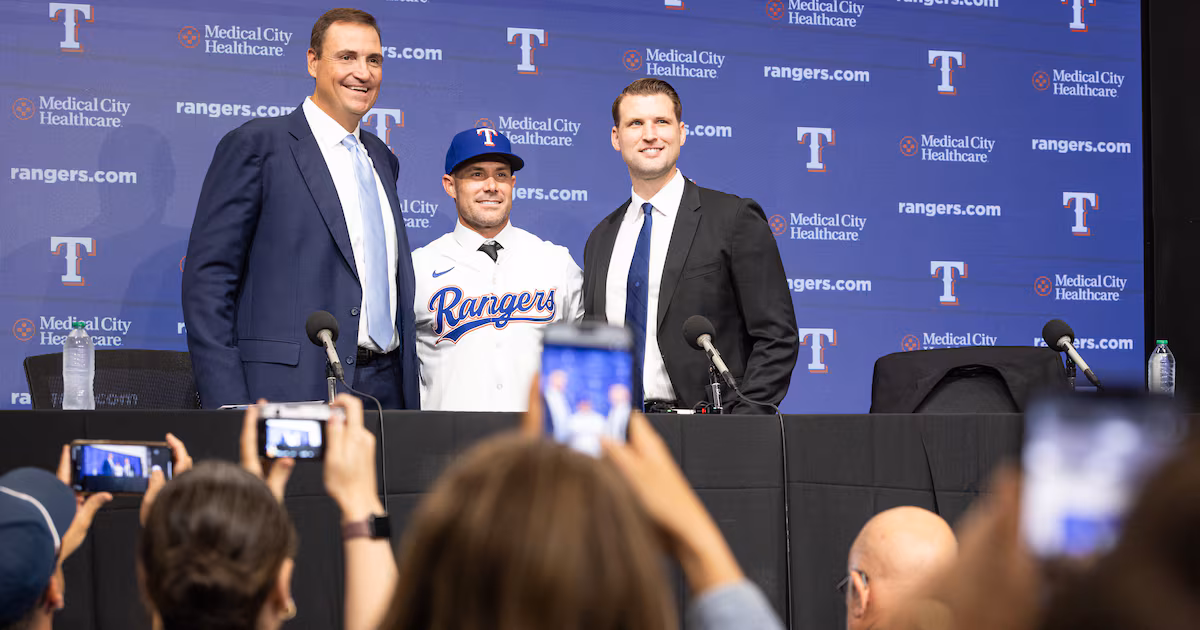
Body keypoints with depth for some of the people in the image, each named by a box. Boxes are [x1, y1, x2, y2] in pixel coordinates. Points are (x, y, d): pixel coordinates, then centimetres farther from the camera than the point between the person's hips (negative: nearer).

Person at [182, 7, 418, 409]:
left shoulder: (381, 159, 20)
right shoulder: (255, 144, -1)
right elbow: (207, 278, -7)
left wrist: (408, 398, 16)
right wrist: (227, 406, -15)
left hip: (386, 390, 6)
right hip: (291, 390, -6)